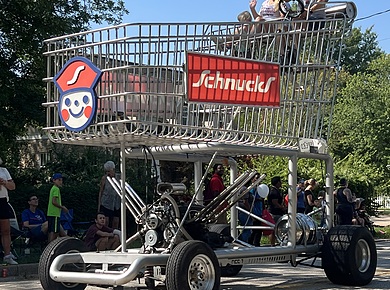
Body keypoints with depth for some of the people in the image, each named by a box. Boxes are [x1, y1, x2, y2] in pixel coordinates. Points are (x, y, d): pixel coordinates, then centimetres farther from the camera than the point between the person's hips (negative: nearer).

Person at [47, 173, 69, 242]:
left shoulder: (53, 188, 18)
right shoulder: (56, 189, -10)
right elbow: (54, 202, -19)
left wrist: (61, 206, 17)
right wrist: (62, 207, -9)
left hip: (50, 213, 10)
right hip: (55, 214, -10)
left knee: (50, 231, 12)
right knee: (54, 232, -11)